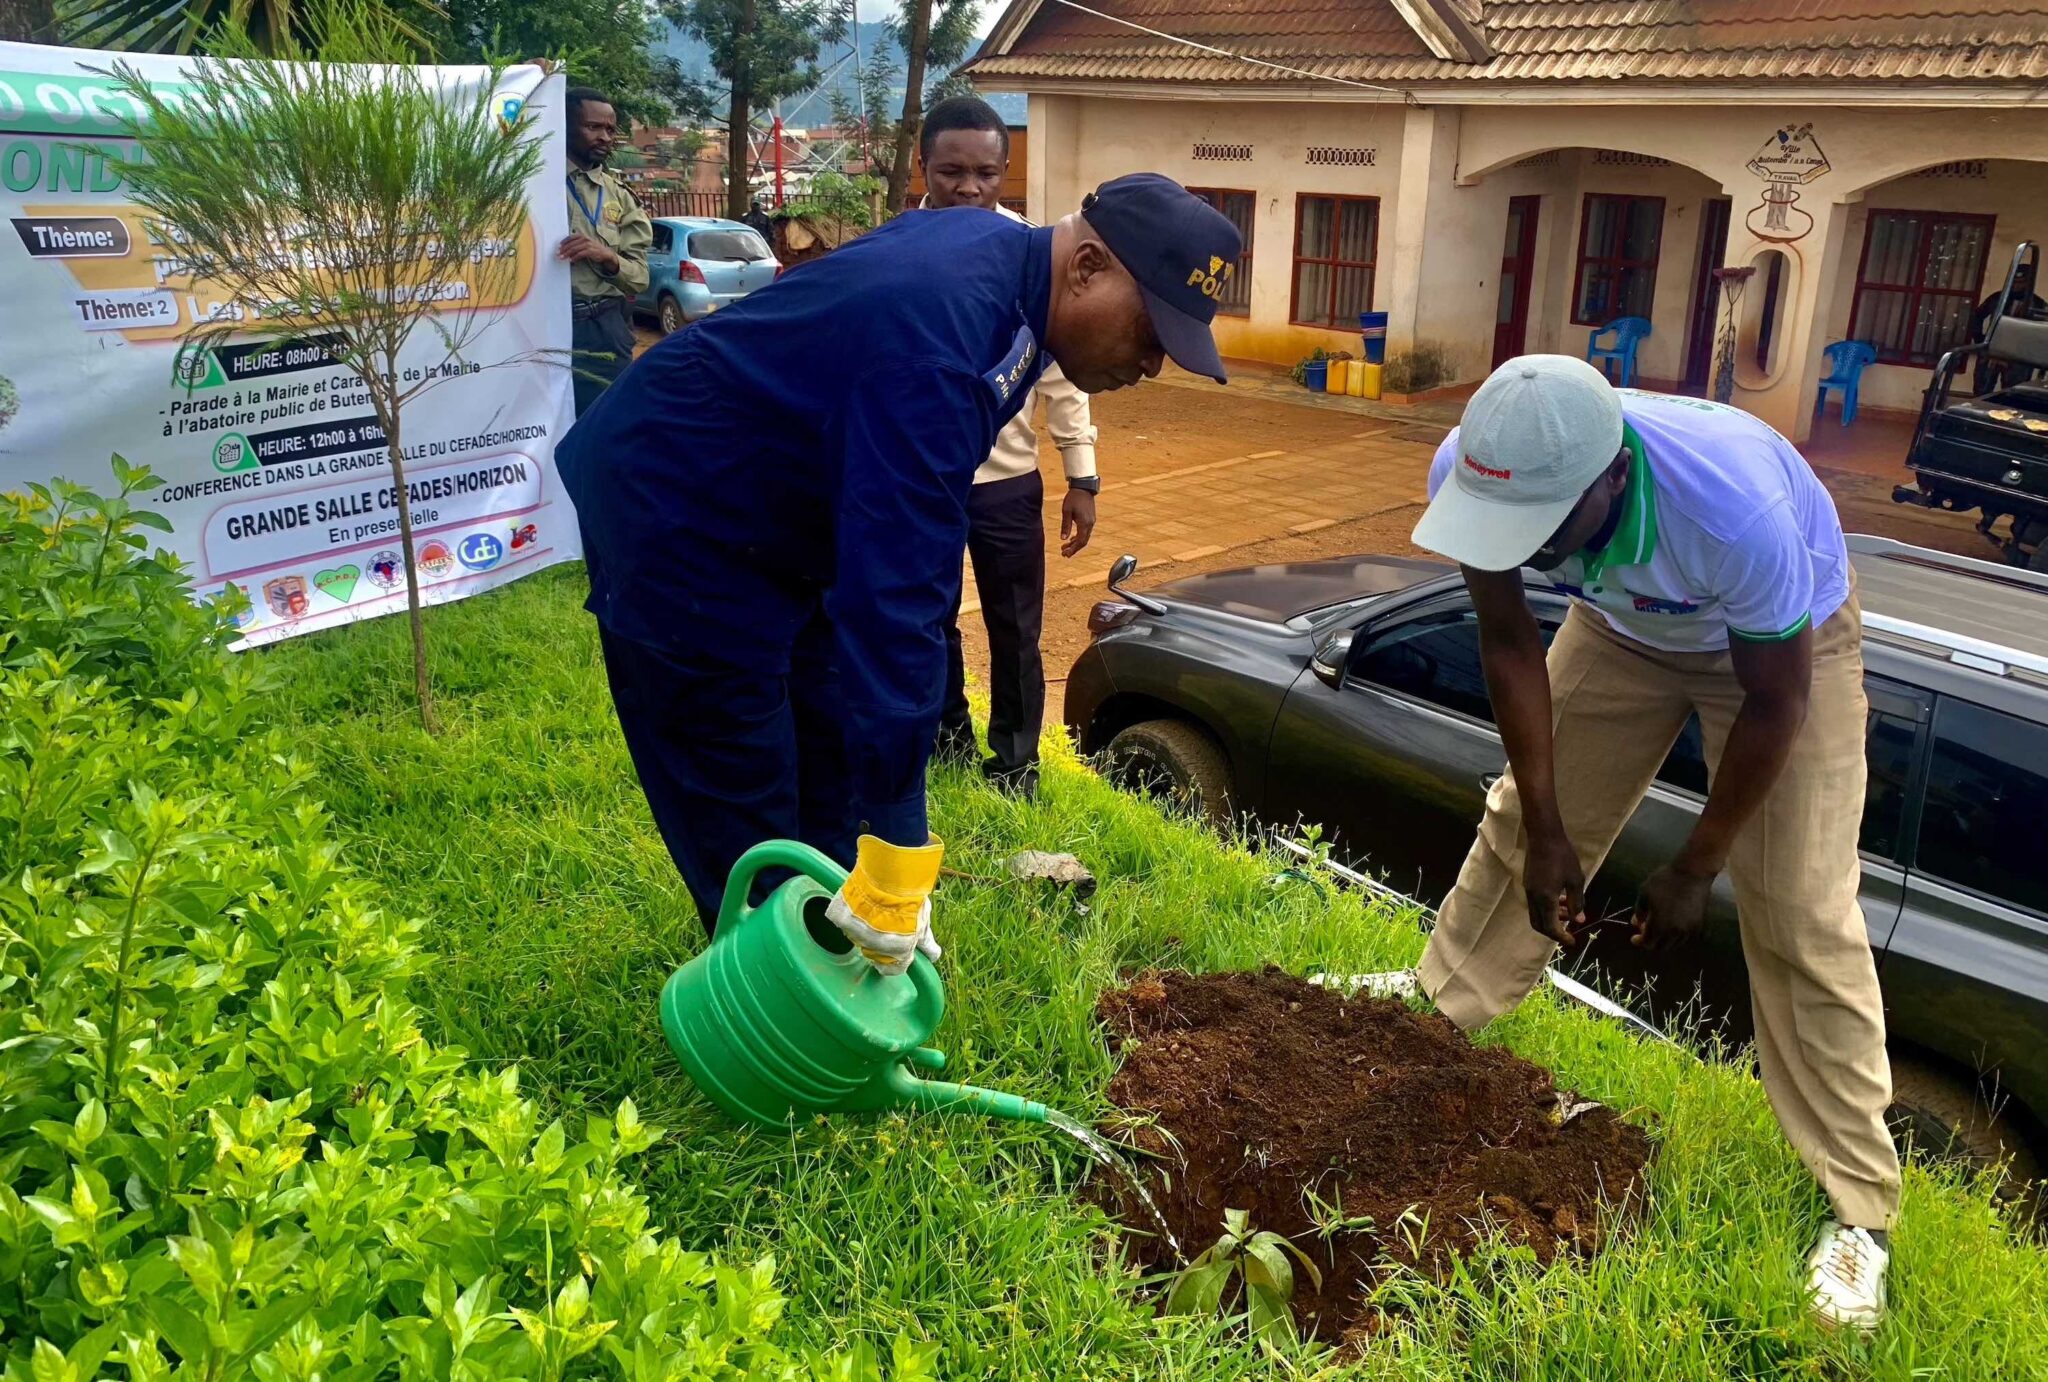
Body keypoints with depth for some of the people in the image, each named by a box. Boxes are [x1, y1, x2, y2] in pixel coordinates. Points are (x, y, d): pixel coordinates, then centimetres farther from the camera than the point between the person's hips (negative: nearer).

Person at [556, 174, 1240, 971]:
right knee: (750, 844, -4)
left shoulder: (999, 254, -4)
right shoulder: (937, 345, -35)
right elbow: (896, 600, -39)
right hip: (673, 516, -10)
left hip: (766, 511, 10)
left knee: (835, 791, 13)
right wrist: (898, 849, -36)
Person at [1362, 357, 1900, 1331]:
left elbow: (1774, 702, -25)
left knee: (1800, 914, -8)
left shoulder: (1734, 506, -43)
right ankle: (1437, 1002, 35)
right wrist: (1549, 832, -11)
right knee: (1519, 822, 9)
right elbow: (1509, 643, -15)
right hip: (1626, 622, 4)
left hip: (1789, 631, -4)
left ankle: (1859, 1210, 5)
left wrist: (1693, 872, -15)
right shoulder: (1470, 473, -32)